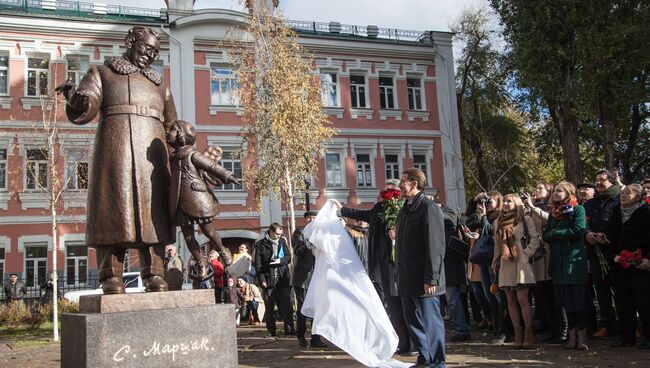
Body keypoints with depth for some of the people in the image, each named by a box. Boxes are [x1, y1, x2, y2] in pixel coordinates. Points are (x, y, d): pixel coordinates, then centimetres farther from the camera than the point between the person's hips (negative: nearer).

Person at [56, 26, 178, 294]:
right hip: (114, 155, -3)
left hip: (151, 157, 3)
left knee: (152, 215, -4)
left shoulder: (160, 86, 27)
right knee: (114, 213, -9)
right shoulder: (102, 73, 16)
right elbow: (84, 112, 0)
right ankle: (111, 280, -9)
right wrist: (75, 99, -22)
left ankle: (154, 277, -4)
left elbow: (171, 126, 30)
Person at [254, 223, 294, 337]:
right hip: (268, 280, -2)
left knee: (286, 306, 0)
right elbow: (258, 264, -2)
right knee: (269, 307, 4)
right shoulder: (260, 244, 0)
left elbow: (288, 257, 11)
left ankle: (289, 329, 4)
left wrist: (281, 260, -11)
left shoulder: (282, 242, 10)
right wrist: (262, 279, -10)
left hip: (283, 279, 2)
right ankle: (271, 331, 13)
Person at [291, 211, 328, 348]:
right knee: (302, 309, 4)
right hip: (302, 276, -3)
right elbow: (298, 250, -10)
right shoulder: (299, 232, 3)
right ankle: (301, 337, 15)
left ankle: (316, 338, 6)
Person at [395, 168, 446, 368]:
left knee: (430, 321, 0)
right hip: (407, 280, 9)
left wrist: (431, 279, -20)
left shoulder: (428, 208, -11)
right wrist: (400, 276, 14)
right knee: (412, 321, 14)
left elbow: (435, 246, -17)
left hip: (423, 280, -9)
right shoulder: (404, 210, 15)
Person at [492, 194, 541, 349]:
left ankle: (528, 332, -2)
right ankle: (518, 333, 8)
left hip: (521, 263, -5)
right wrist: (495, 264, 16)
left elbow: (535, 239, -1)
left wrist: (526, 253, -9)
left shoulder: (525, 219, 1)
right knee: (511, 300, 3)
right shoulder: (498, 222, 16)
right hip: (505, 264, 5)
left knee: (522, 298, -11)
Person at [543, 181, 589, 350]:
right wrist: (552, 235, -10)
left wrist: (555, 233, -7)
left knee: (577, 298, -6)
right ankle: (572, 334, 12)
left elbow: (578, 231, -13)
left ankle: (582, 336, 0)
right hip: (558, 260, 5)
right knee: (565, 299, 6)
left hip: (575, 259, -5)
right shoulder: (552, 213, 16)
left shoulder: (578, 210, -1)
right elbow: (546, 236, 12)